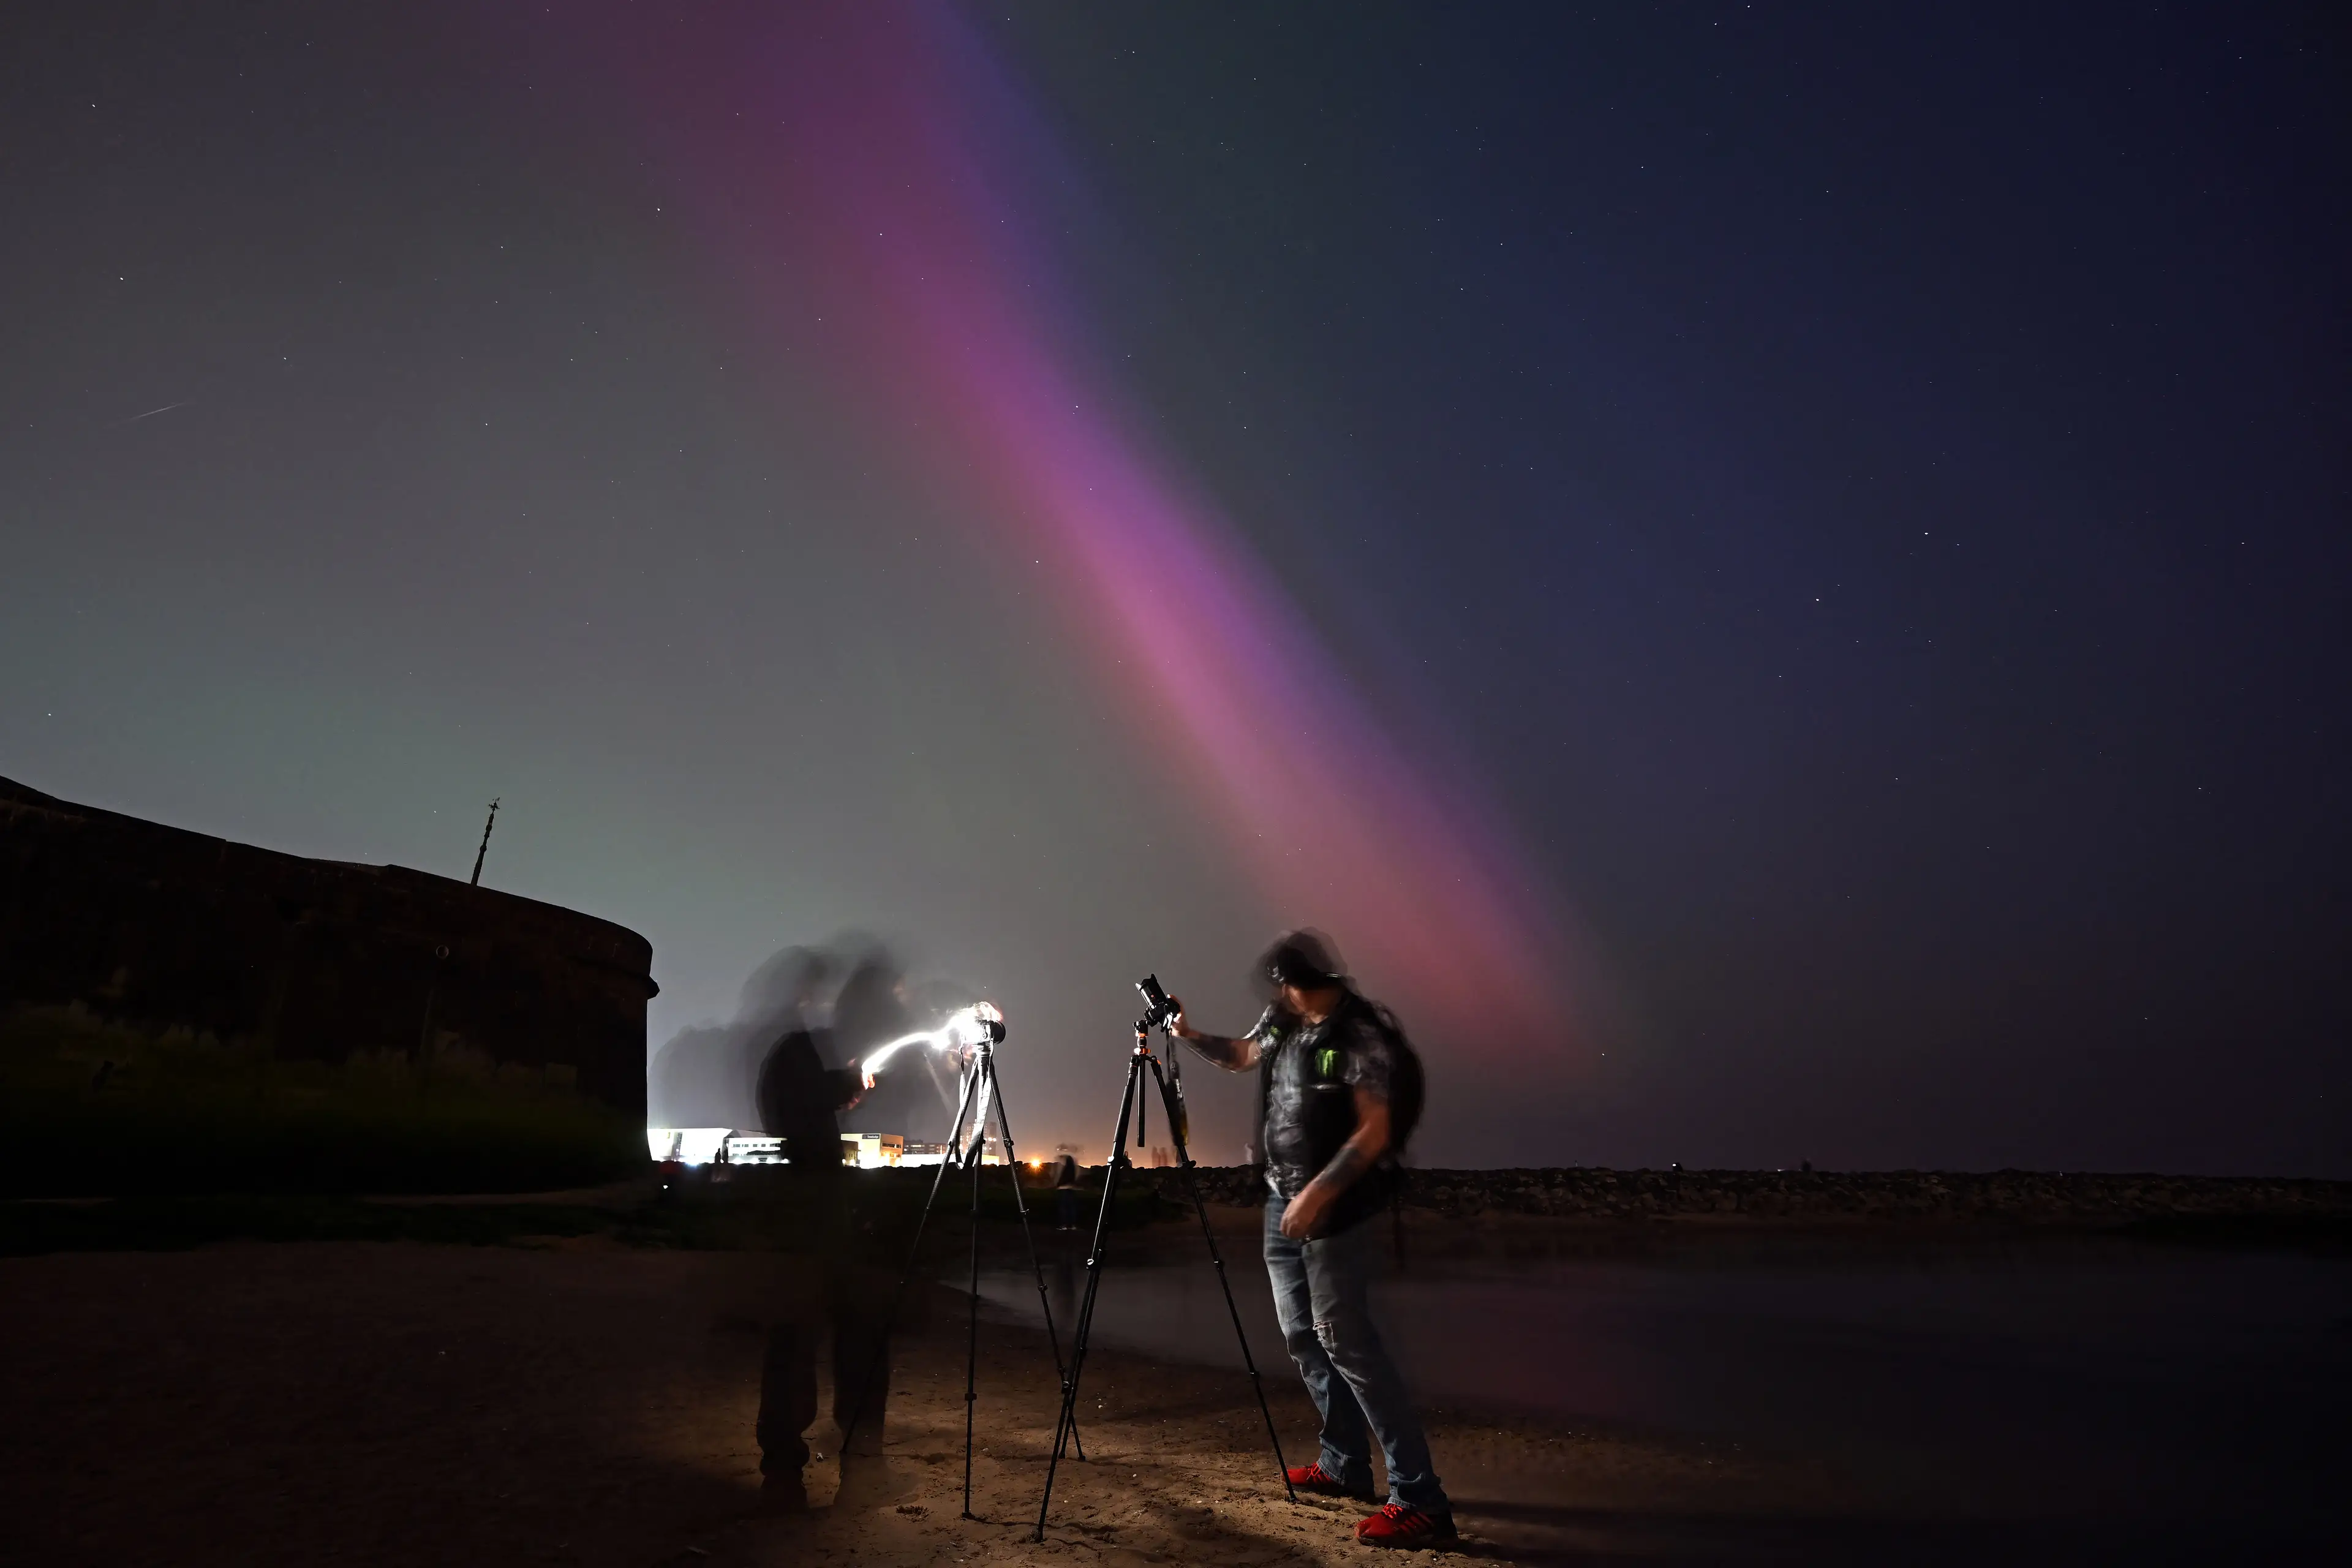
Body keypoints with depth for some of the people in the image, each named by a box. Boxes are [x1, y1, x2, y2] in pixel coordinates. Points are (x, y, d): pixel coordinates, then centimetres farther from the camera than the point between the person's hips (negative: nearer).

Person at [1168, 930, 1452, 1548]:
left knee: (1345, 1341, -12)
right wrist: (1189, 1036, 8)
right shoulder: (1283, 1022, 4)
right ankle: (1344, 1464, 27)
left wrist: (1321, 1192, -27)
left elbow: (1375, 1131, -22)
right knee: (1302, 1336, 14)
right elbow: (1241, 1056, 23)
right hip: (1282, 1201, 8)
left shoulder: (1363, 1036, -19)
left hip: (1331, 1208, -8)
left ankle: (1420, 1501, -7)